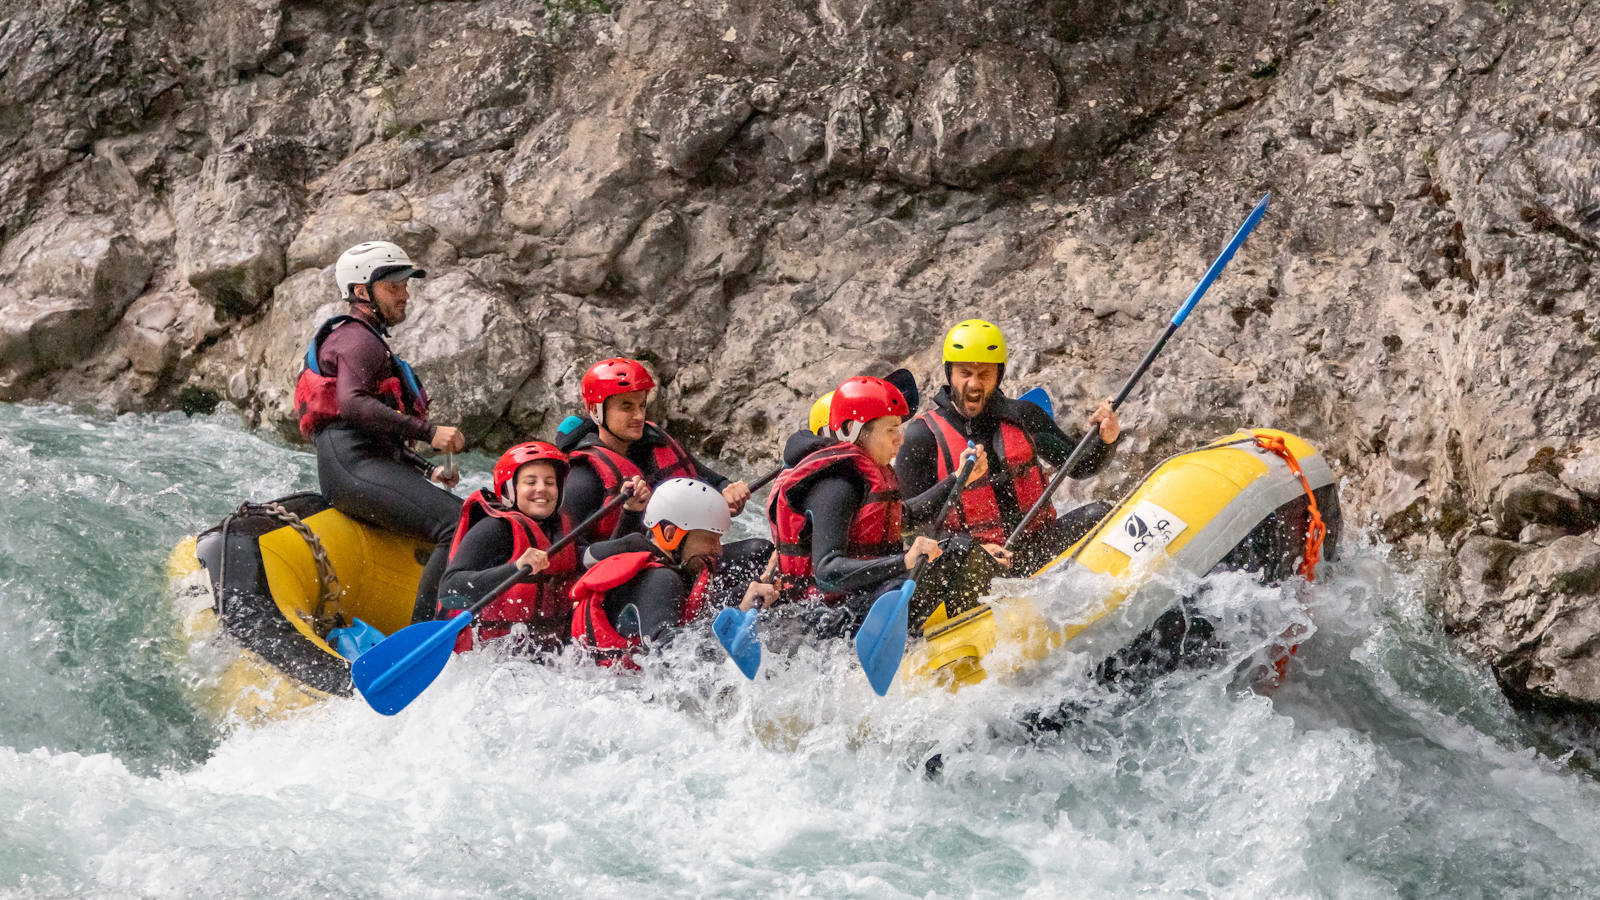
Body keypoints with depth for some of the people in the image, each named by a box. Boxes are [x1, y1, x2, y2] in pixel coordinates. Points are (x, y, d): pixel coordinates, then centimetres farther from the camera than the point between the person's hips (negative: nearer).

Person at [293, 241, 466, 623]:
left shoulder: (370, 342, 32)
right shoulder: (359, 340, -1)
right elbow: (352, 404, -21)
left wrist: (428, 471, 19)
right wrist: (428, 431, -24)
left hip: (367, 468, 10)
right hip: (355, 467, -10)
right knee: (460, 526, -25)